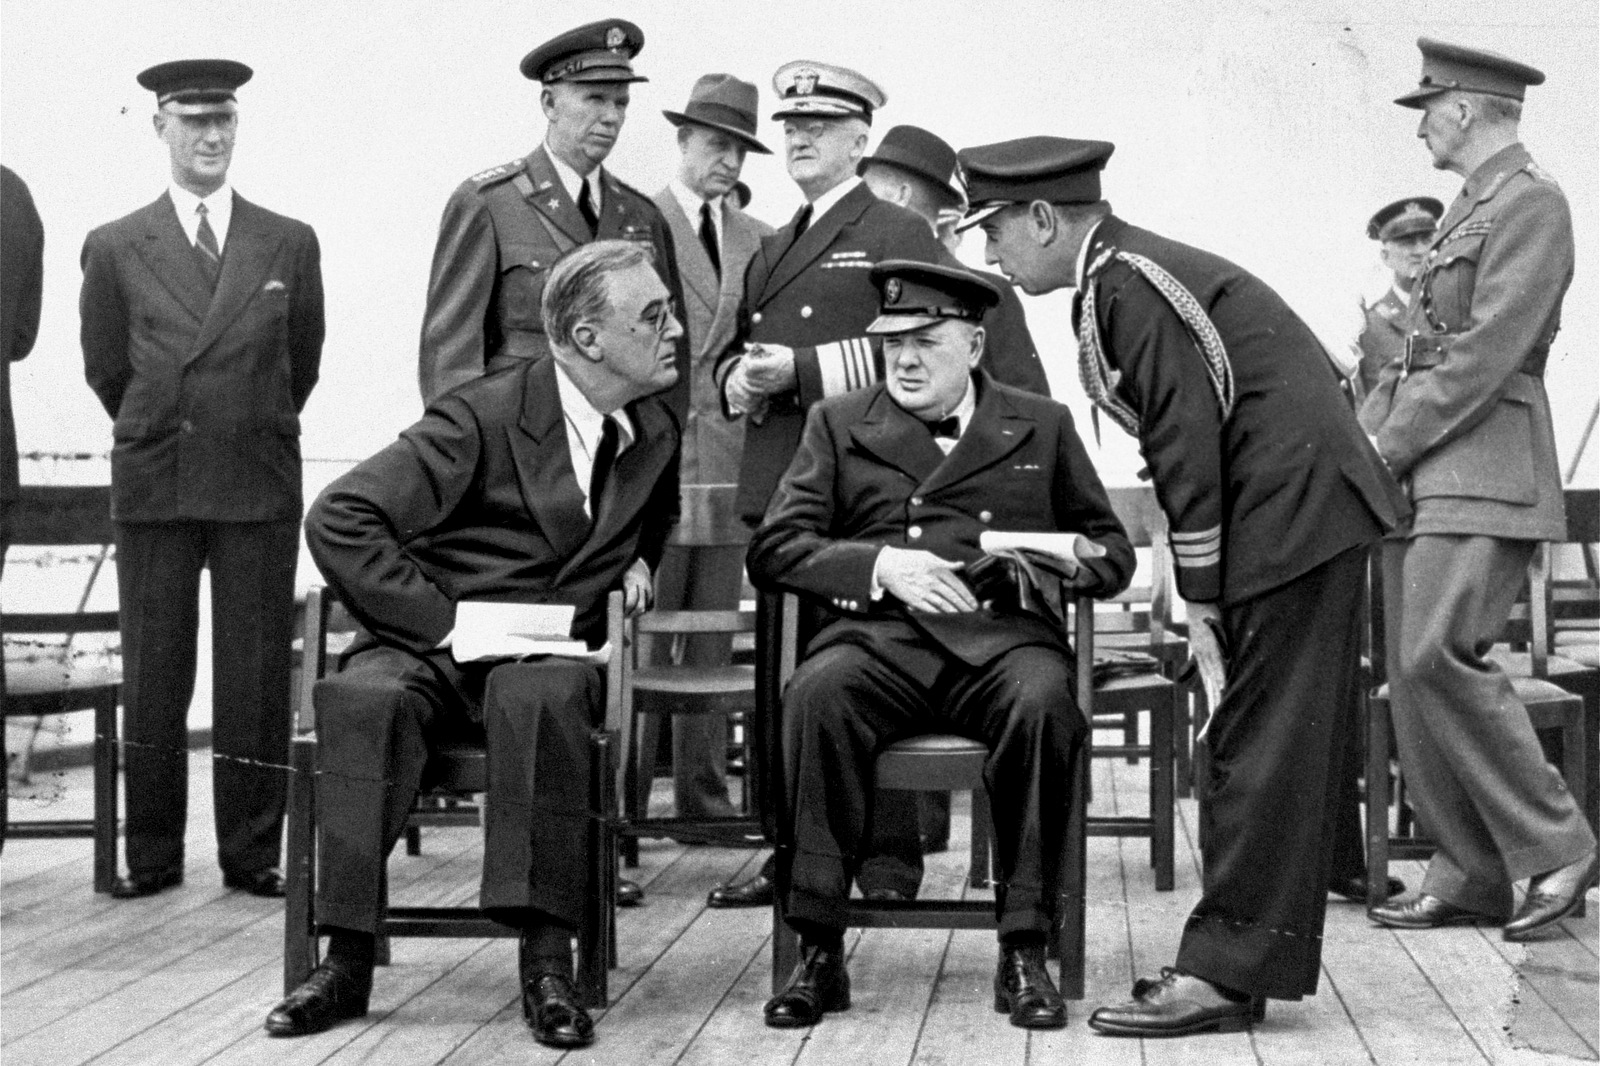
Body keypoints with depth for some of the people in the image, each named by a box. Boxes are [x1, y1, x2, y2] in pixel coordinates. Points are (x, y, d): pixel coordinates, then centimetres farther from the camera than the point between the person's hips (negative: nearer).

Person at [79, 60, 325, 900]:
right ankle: (151, 854, 13)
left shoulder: (290, 245, 6)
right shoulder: (115, 248, 5)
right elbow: (106, 369, 13)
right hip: (152, 485, 0)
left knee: (255, 676, 2)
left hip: (259, 486, 0)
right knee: (152, 674, 4)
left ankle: (253, 854, 11)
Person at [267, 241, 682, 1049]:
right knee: (361, 698, -37)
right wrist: (443, 621, -19)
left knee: (539, 695, -36)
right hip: (436, 648, -2)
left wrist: (637, 561, 13)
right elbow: (338, 520, -15)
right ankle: (347, 960, -30)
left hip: (552, 652, 2)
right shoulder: (484, 417, -9)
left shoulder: (657, 433, 10)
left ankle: (546, 961, -36)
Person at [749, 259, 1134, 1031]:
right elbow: (773, 548, 9)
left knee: (1044, 700, -35)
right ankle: (819, 951, -26)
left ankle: (1024, 951, -25)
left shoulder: (1043, 427, 22)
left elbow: (1112, 552, 22)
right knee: (818, 693, -34)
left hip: (1002, 637, 0)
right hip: (879, 634, 0)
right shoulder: (839, 424, 20)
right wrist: (881, 565, -7)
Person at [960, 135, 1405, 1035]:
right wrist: (1206, 598, 15)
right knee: (1267, 740, 11)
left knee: (1263, 747, -8)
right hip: (1298, 512, 10)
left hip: (1295, 511, -10)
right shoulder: (1119, 274, 16)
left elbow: (1190, 449, -18)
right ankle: (1236, 957, 18)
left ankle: (1229, 972, -5)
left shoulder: (1130, 286, -14)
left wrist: (1200, 606, -12)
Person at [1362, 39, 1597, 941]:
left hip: (1483, 474, -9)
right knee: (1413, 674, 5)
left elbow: (1485, 354, -17)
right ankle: (1471, 877, 11)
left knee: (1439, 655, -19)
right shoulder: (1468, 209, 21)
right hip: (1417, 474, 9)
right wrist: (1364, 436, 8)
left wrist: (1387, 446, -14)